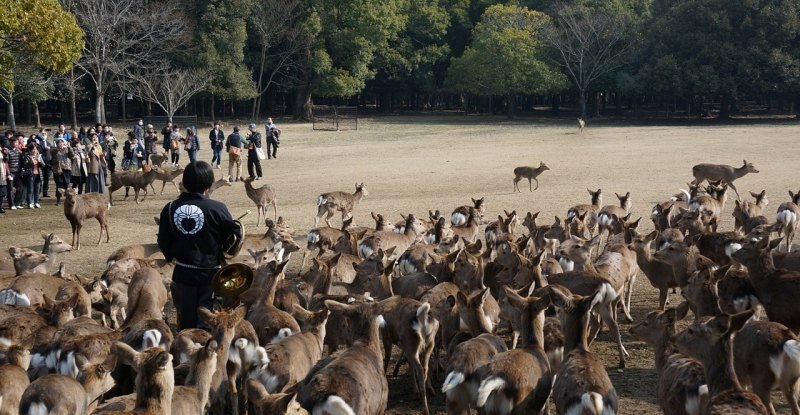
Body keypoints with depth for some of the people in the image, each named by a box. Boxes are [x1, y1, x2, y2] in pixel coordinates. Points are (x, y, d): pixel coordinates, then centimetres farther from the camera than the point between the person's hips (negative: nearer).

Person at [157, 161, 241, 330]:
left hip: (182, 273, 3)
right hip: (210, 273, -3)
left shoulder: (170, 208, -6)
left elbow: (163, 243, -1)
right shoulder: (217, 208, -16)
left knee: (186, 320, 13)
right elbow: (235, 235, -9)